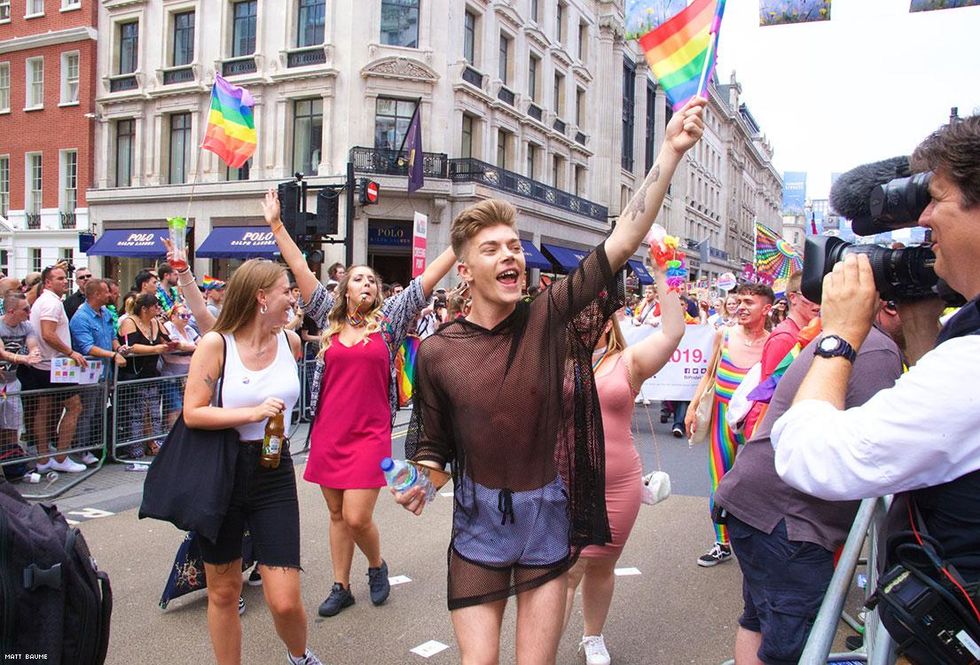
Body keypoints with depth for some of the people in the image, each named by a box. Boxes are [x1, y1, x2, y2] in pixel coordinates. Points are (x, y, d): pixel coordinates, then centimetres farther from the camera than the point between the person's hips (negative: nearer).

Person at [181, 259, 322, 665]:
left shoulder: (290, 342, 3)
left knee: (285, 601, -3)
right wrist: (253, 413, -20)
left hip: (274, 472, 2)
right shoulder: (216, 344, -9)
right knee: (223, 592, 13)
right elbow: (192, 413, -15)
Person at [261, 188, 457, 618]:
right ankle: (341, 587, 27)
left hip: (370, 434, -3)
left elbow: (430, 276, -2)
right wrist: (276, 227, 4)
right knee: (337, 515, 12)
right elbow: (300, 270, 6)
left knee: (357, 517, -6)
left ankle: (377, 566, 24)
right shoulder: (329, 319, 7)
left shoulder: (389, 319, 2)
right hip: (328, 433, 3)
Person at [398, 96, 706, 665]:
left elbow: (624, 240, -15)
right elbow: (433, 443, 4)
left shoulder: (548, 318, -9)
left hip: (548, 515, 0)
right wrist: (420, 479, -17)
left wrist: (671, 152, -21)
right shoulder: (438, 352, -6)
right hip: (479, 518, 1)